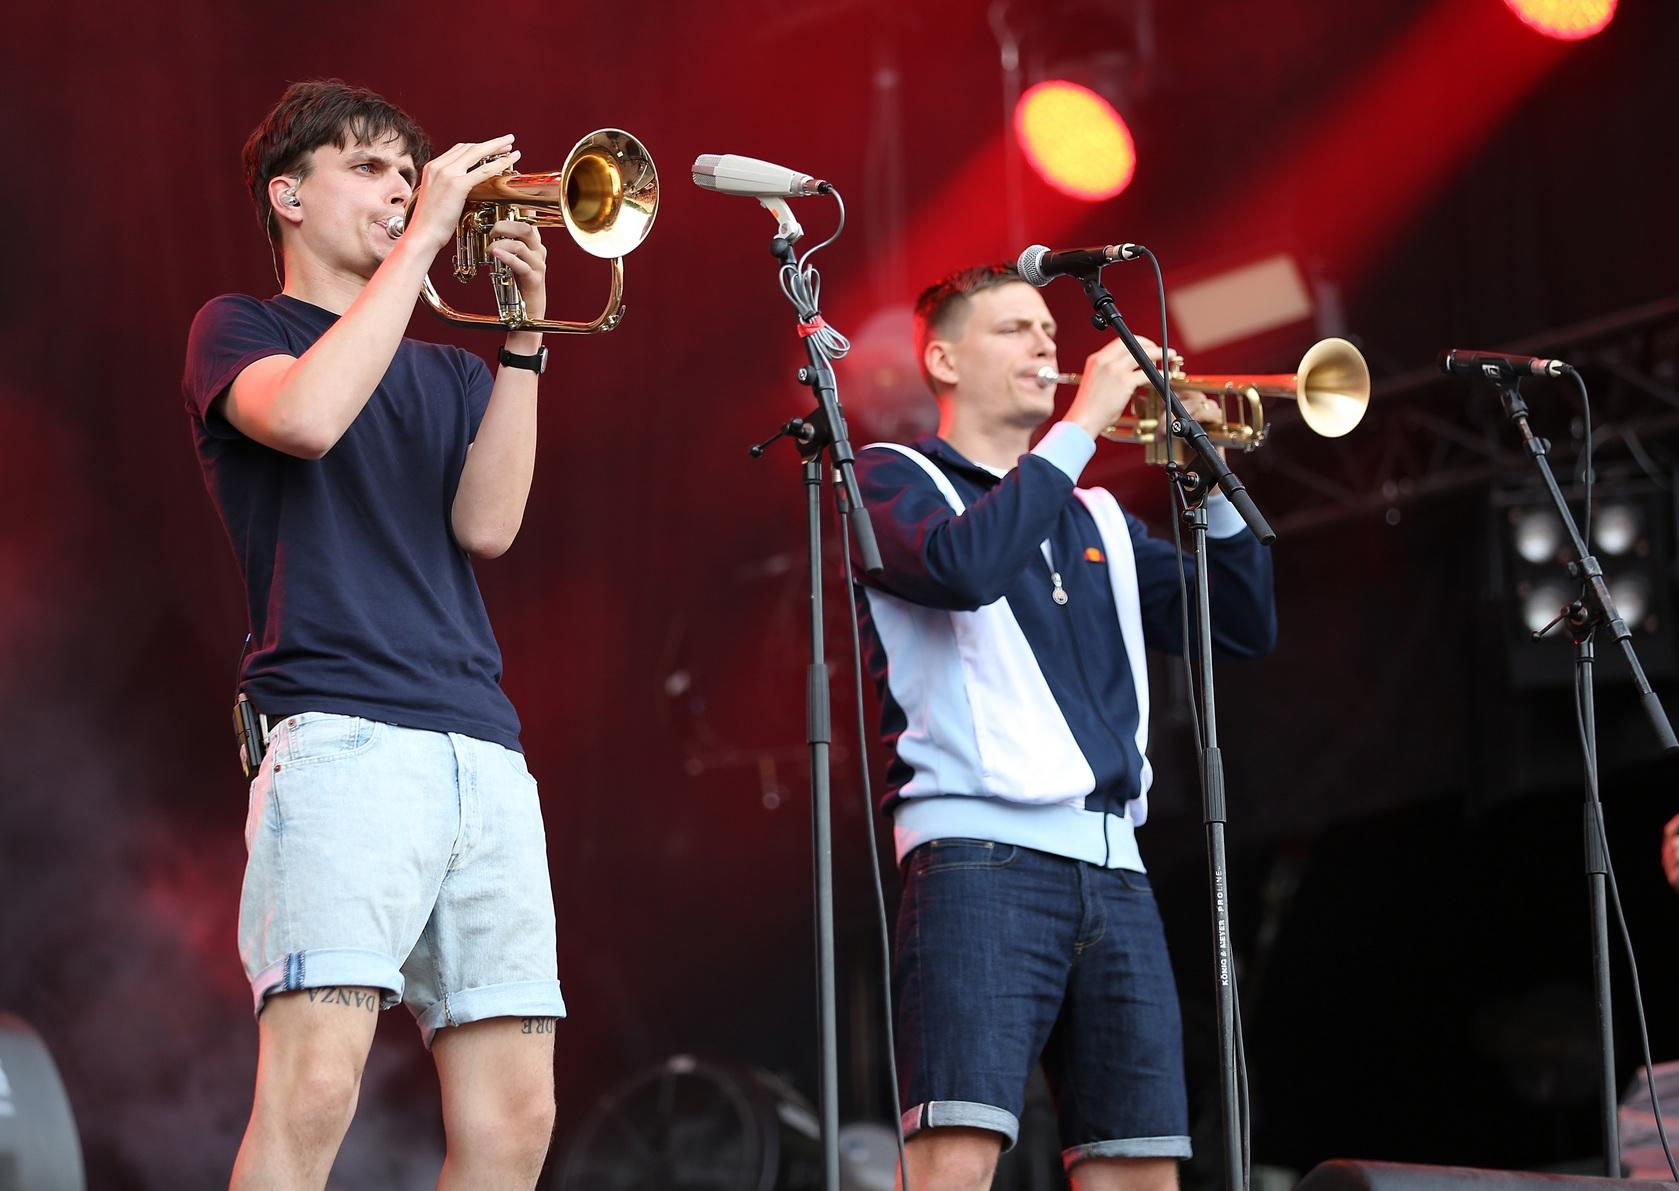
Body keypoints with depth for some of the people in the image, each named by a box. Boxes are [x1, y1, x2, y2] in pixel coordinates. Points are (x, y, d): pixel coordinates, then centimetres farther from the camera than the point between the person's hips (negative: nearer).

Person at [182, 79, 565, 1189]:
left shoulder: (448, 375, 26)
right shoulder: (241, 329, 13)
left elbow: (486, 524, 7)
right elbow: (306, 416, -12)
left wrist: (524, 333, 1)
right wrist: (426, 235, -7)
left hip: (483, 749, 5)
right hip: (339, 733, -5)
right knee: (315, 1084, -21)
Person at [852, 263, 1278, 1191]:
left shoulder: (1095, 516, 25)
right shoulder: (893, 479, 8)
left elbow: (1245, 626, 19)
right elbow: (962, 565, -15)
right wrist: (1083, 425, -9)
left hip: (1112, 868, 6)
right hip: (980, 852, -6)